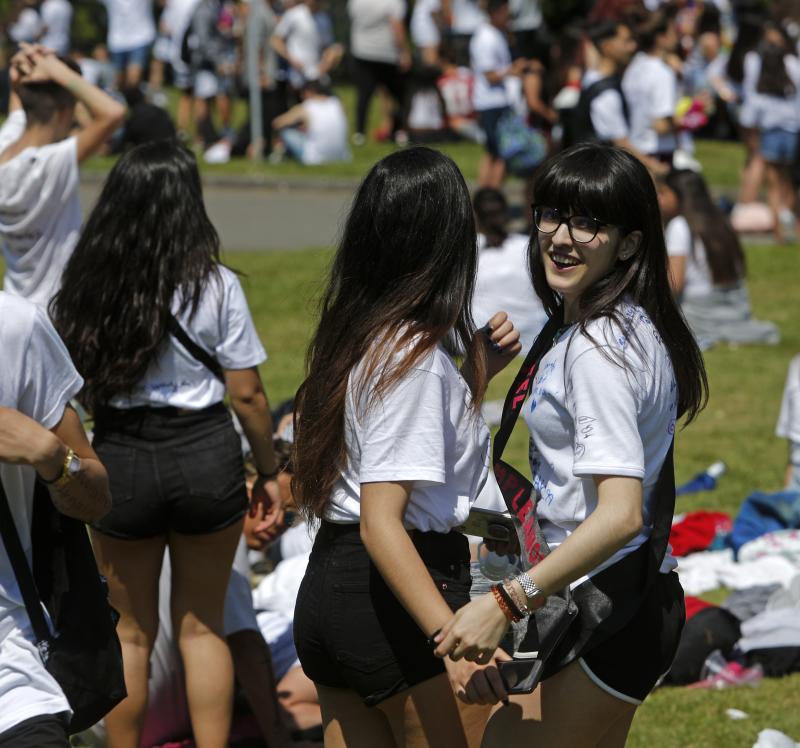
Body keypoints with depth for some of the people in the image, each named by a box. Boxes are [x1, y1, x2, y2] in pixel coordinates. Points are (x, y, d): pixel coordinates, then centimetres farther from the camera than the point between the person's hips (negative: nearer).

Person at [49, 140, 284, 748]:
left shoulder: (88, 287, -4)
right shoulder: (215, 286, -9)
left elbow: (83, 394, -1)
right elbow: (246, 393, -6)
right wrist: (268, 471, 6)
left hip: (120, 457, 1)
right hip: (205, 450, -1)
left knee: (130, 632, 15)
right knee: (201, 625, 13)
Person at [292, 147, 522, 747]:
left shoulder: (360, 333, 9)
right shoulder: (414, 357, -17)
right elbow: (381, 523, -24)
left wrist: (476, 370, 13)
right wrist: (452, 639, -32)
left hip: (326, 588, 9)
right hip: (391, 601, -9)